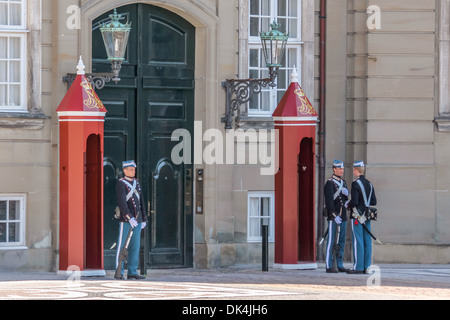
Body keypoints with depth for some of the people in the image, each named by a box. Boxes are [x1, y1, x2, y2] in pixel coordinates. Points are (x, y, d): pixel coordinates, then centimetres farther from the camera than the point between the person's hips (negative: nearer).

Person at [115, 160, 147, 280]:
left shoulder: (136, 183, 15)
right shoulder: (121, 184, -8)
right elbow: (122, 203, -18)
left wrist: (144, 219, 14)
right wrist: (130, 218, -27)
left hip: (137, 220, 7)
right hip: (126, 220, -7)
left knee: (135, 246, 6)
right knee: (122, 247, -4)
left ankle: (132, 272, 10)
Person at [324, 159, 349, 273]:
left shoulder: (343, 182, 17)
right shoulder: (330, 183, -10)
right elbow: (329, 201, -16)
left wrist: (345, 192, -5)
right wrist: (335, 216, -21)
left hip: (343, 216, 8)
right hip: (334, 217, -8)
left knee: (341, 241, 10)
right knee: (332, 241, -7)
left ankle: (340, 265, 15)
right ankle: (329, 266, -7)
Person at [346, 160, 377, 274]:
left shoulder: (355, 184, -13)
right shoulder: (369, 184, 10)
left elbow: (354, 201, -19)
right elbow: (374, 202, 10)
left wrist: (348, 205, 0)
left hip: (357, 216, -7)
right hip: (367, 216, 7)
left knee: (358, 242, -6)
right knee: (367, 241, 7)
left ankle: (358, 267, -8)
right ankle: (366, 266, 8)